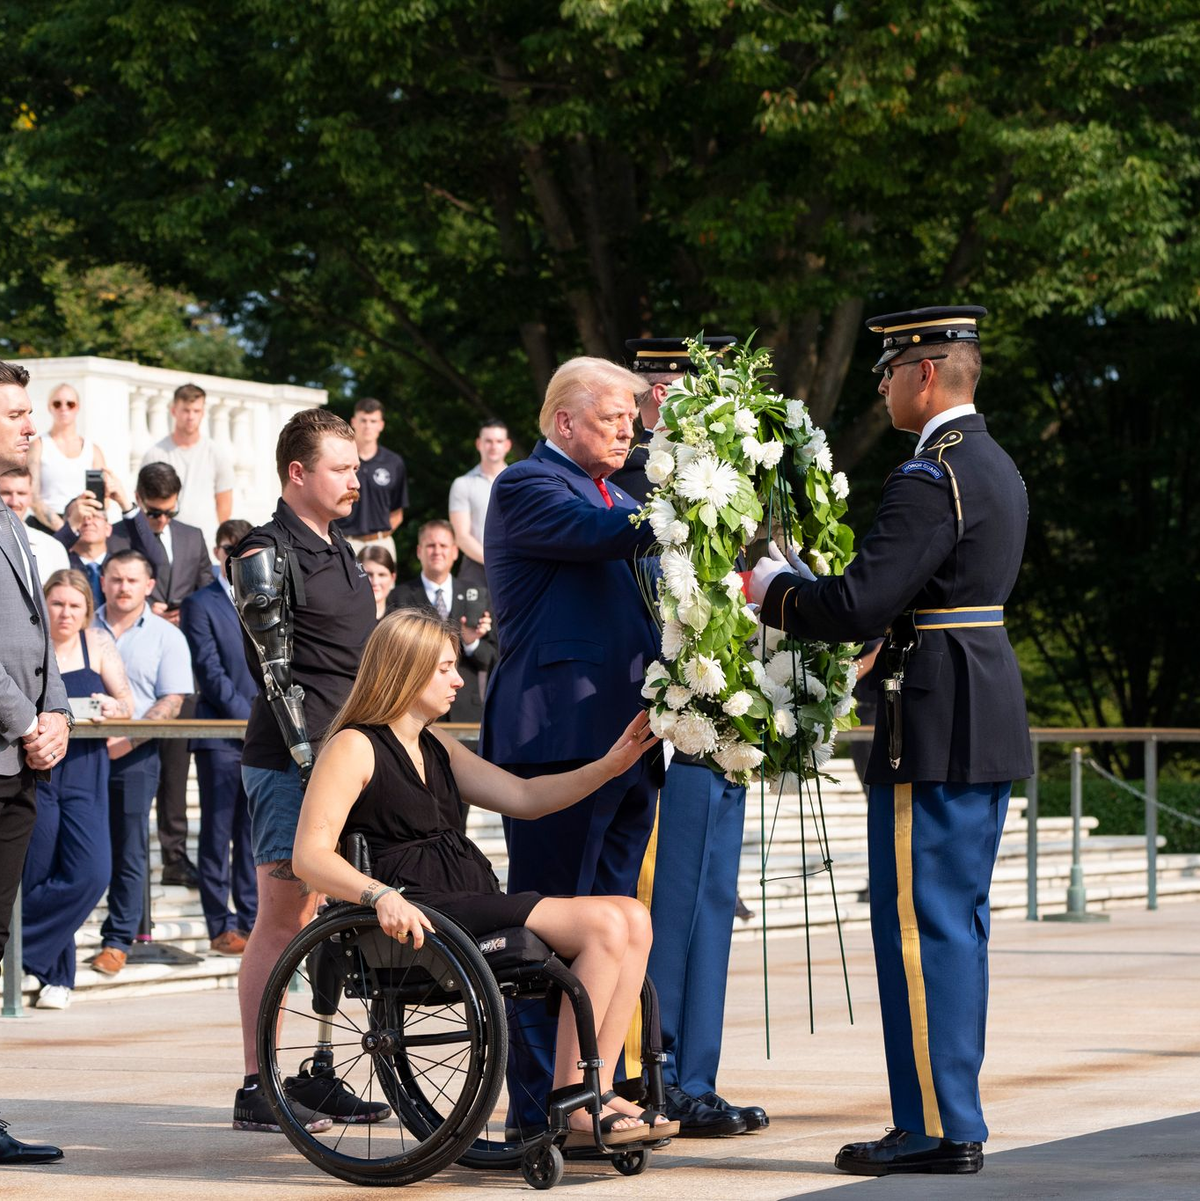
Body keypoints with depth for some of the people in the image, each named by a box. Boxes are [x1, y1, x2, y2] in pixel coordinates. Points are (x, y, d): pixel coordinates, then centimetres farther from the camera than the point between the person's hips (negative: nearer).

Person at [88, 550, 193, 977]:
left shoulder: (166, 637, 5)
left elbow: (171, 702, -2)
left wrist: (128, 739, -14)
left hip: (134, 756, -1)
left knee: (128, 851, 0)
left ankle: (118, 941, 6)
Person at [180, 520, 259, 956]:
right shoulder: (200, 605, 0)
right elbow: (210, 671, -7)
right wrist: (249, 716, -14)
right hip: (220, 736, -4)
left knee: (256, 834, 5)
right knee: (219, 833, -2)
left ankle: (252, 921, 9)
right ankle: (221, 925, 0)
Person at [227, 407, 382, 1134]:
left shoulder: (343, 556, 19)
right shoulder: (267, 556, -7)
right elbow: (276, 670, -13)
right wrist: (309, 760, -19)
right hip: (289, 760, -8)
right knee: (284, 916, -8)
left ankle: (315, 1076, 15)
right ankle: (256, 1088, -6)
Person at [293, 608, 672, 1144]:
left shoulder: (436, 746, 24)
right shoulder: (354, 748, -3)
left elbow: (522, 796, 21)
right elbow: (310, 855, -14)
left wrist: (609, 765, 9)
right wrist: (380, 896, -31)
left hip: (479, 905, 9)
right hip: (423, 916, -9)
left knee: (633, 918, -9)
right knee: (603, 924, -22)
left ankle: (598, 1093, -14)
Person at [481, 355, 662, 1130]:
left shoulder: (617, 498, 23)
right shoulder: (526, 487, -5)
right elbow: (604, 536, -22)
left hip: (625, 740, 9)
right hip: (560, 739, -9)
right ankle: (539, 1109, -3)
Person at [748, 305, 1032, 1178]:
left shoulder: (929, 480, -17)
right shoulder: (995, 468, 15)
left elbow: (856, 609, -23)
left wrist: (775, 591, -5)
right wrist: (808, 586, 14)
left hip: (935, 734, -10)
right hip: (991, 724, 10)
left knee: (920, 925, -5)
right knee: (958, 923, 14)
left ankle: (937, 1128, -2)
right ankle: (952, 1117, 19)